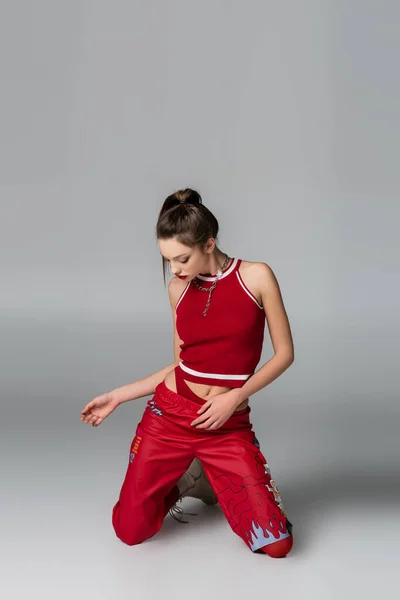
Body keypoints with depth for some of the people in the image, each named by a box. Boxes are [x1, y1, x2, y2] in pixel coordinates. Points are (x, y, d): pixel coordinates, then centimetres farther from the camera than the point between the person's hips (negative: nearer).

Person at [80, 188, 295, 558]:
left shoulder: (256, 277, -8)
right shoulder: (179, 288, 2)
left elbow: (284, 353, -4)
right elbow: (181, 364, 10)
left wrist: (235, 396, -14)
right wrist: (117, 397, 8)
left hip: (228, 427, -2)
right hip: (170, 415, 2)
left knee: (276, 544, -7)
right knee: (130, 531, -2)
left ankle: (214, 483, 22)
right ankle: (185, 481, 28)